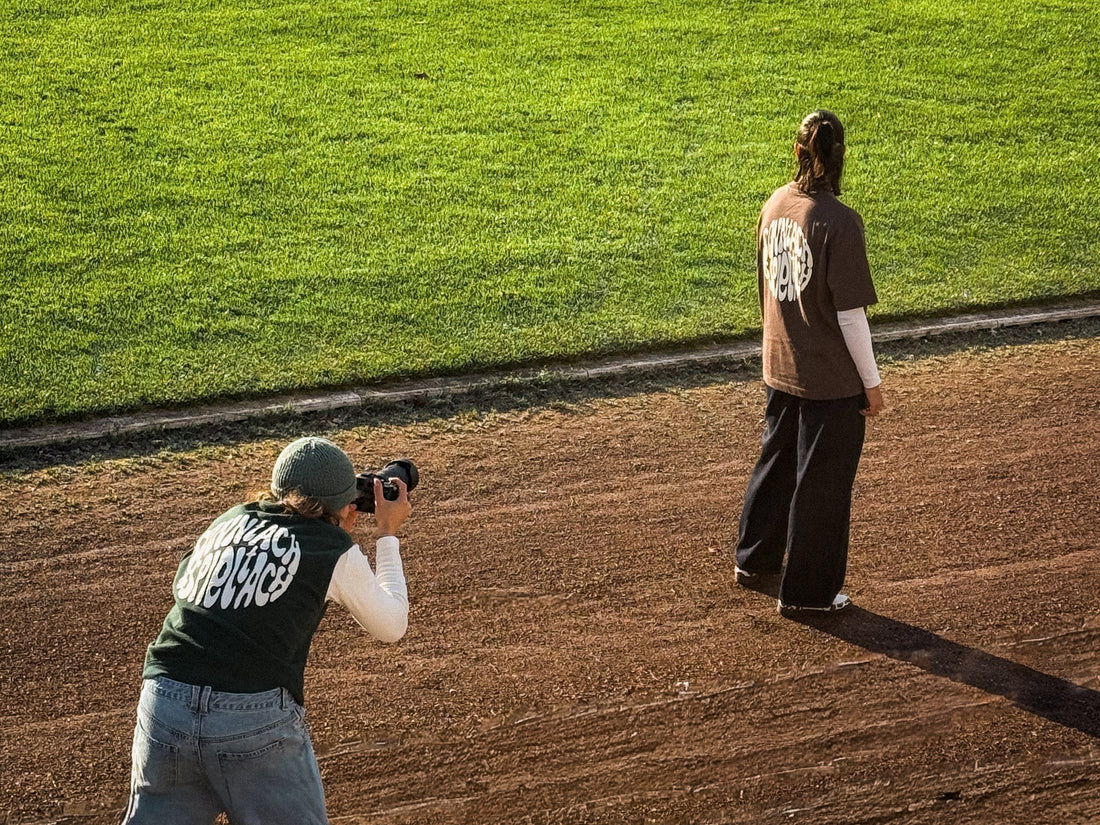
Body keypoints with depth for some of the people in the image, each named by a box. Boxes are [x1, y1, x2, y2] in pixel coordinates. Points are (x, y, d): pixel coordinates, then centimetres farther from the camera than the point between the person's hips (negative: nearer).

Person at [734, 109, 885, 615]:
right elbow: (850, 312, -19)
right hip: (832, 379, -7)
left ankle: (754, 559, 41)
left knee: (777, 459, 25)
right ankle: (807, 591, 18)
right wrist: (871, 381, -10)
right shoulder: (839, 223, -22)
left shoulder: (774, 207, -1)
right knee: (822, 481, 7)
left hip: (779, 367, 7)